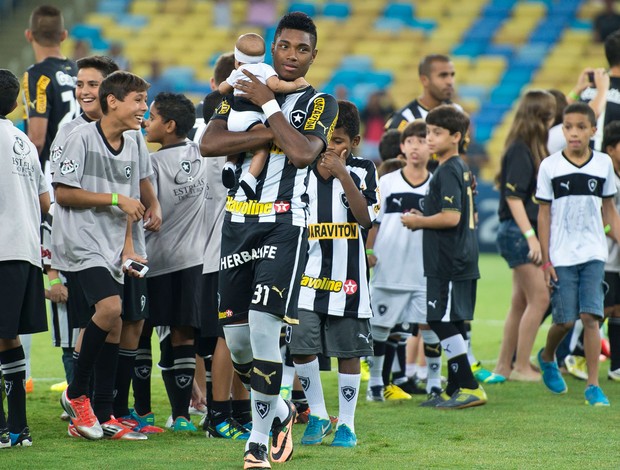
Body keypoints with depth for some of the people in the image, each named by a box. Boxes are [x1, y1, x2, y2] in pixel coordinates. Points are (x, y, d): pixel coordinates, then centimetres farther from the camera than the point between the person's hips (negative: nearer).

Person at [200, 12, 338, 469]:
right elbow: (210, 144, -5)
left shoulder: (320, 103, 4)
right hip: (238, 221, 4)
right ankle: (279, 412, 29)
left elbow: (302, 153, -16)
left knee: (264, 330, -13)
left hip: (284, 223, -4)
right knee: (237, 337, 5)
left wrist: (269, 106, -10)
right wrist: (273, 134, -12)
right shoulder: (243, 93, 12)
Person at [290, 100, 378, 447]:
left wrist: (342, 175, -17)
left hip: (347, 276, -1)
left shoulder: (363, 171, 1)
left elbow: (366, 217, -14)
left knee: (348, 351, 4)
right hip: (307, 275, 1)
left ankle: (346, 423, 15)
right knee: (300, 345, -8)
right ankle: (317, 416, 10)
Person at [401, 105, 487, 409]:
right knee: (450, 325, 13)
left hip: (449, 263, -10)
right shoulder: (463, 170, 16)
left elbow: (451, 217, -24)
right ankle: (455, 390, 18)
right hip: (462, 260, 10)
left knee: (443, 323, -8)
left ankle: (468, 388, -7)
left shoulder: (447, 171, -14)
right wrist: (422, 220, 17)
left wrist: (418, 222, -10)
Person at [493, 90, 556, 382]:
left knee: (521, 303, 11)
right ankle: (521, 367, -8)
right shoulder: (520, 151, -14)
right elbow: (513, 195, -18)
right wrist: (530, 235, -22)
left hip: (526, 232, 9)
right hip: (517, 230, -9)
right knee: (539, 298, -10)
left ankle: (504, 366, 16)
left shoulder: (532, 149, 13)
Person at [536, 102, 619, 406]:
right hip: (561, 256, -1)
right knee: (565, 320, 1)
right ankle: (547, 357, 34)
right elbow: (544, 214, 1)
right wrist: (545, 261, -2)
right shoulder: (550, 166, -1)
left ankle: (593, 386, -5)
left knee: (590, 316, -9)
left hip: (593, 254, 1)